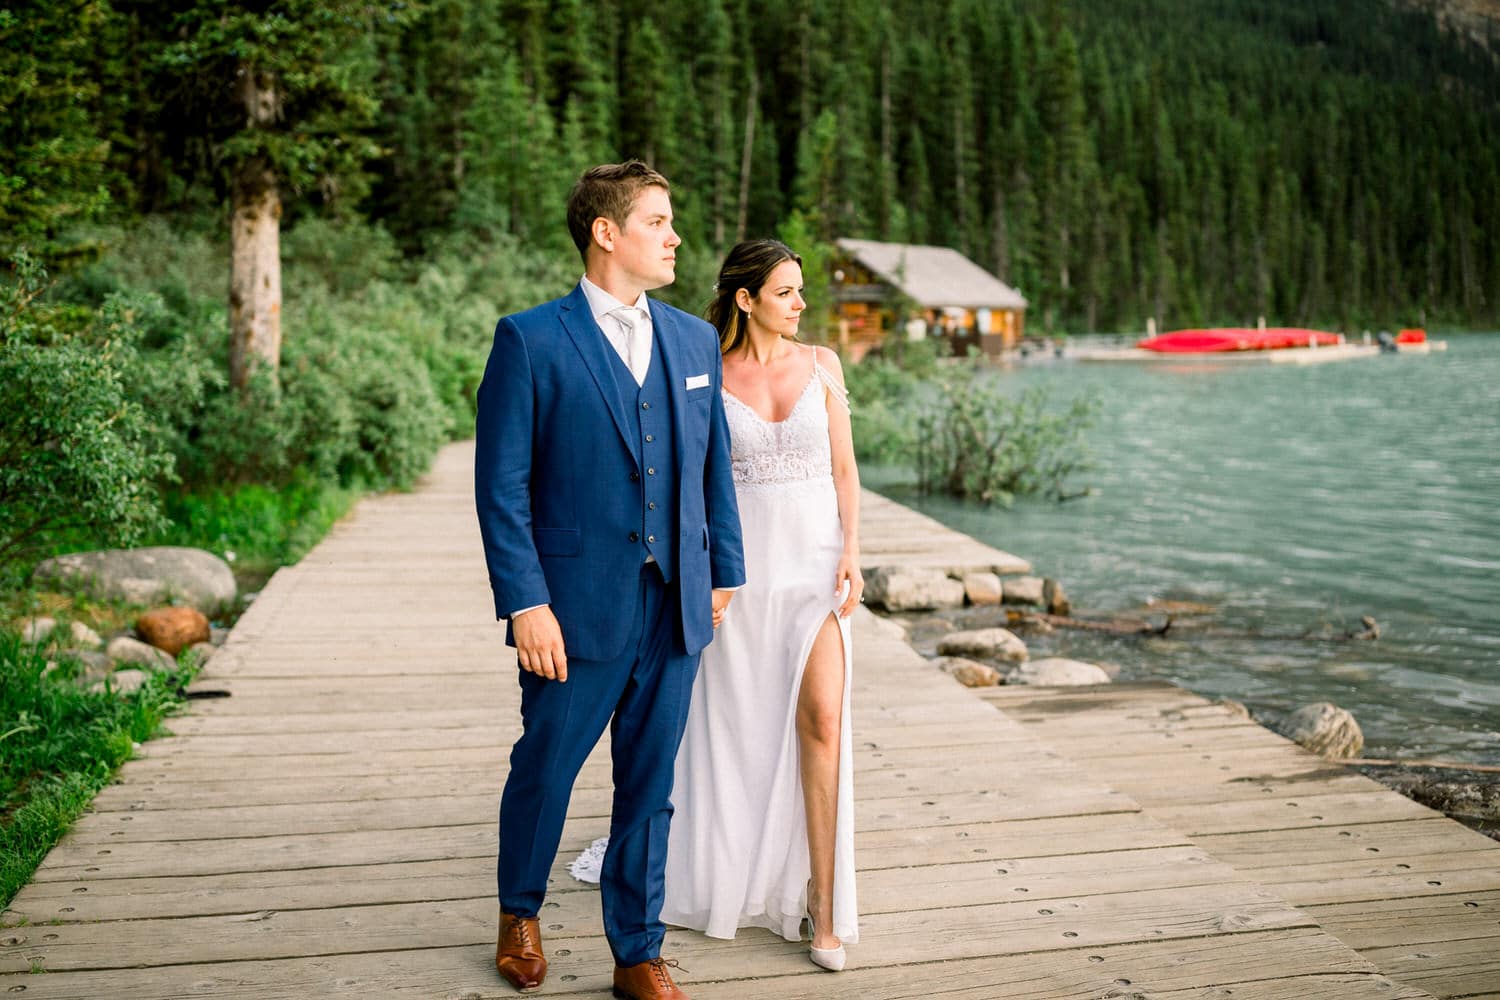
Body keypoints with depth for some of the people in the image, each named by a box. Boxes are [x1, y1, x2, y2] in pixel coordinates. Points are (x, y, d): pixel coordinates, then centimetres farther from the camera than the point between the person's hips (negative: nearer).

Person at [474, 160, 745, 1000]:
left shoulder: (695, 340, 9)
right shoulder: (530, 341, -7)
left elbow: (715, 469, 13)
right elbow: (502, 485, -9)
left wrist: (726, 573, 11)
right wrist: (525, 603, -14)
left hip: (676, 611, 4)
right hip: (578, 608, -4)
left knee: (650, 787, 12)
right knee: (545, 770, 13)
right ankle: (520, 913, 40)